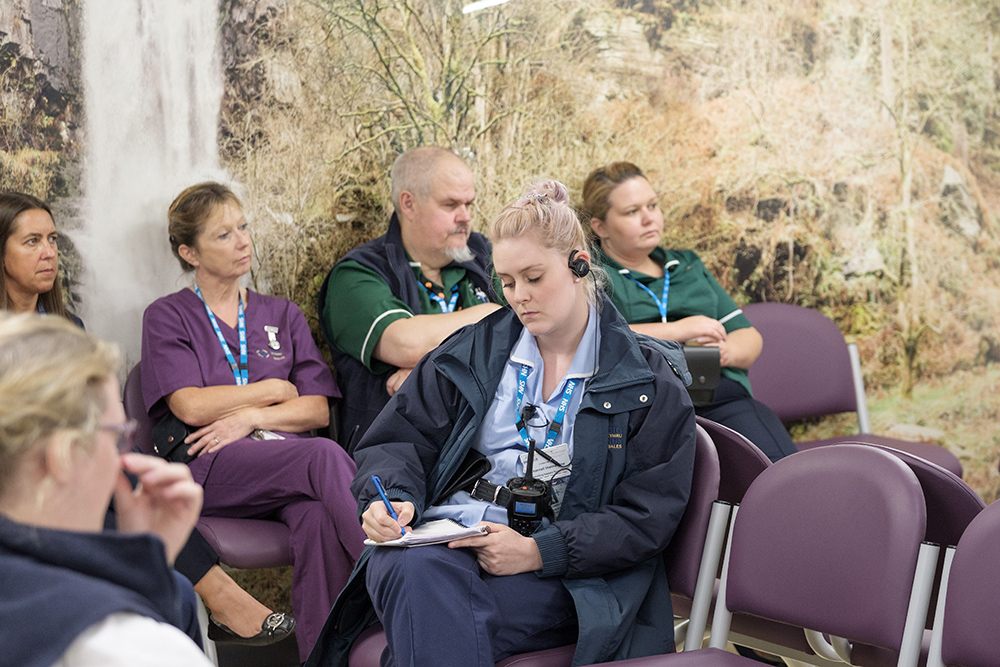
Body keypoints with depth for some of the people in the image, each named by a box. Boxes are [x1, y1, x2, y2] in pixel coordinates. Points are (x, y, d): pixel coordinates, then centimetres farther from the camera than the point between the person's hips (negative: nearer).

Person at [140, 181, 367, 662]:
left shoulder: (282, 316, 22)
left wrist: (250, 417, -7)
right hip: (208, 467, -3)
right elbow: (190, 407, -4)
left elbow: (318, 410, 10)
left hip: (286, 460, 3)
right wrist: (275, 389, 4)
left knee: (319, 515, -36)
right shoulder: (168, 317, 13)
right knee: (323, 457, -34)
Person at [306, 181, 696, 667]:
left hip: (559, 571, -3)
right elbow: (400, 440, 17)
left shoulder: (649, 381, 7)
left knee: (433, 615, -35)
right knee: (416, 574, -36)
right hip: (445, 538, 3)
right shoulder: (473, 352, 18)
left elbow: (645, 517, 0)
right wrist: (391, 498, -8)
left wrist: (537, 551, -14)